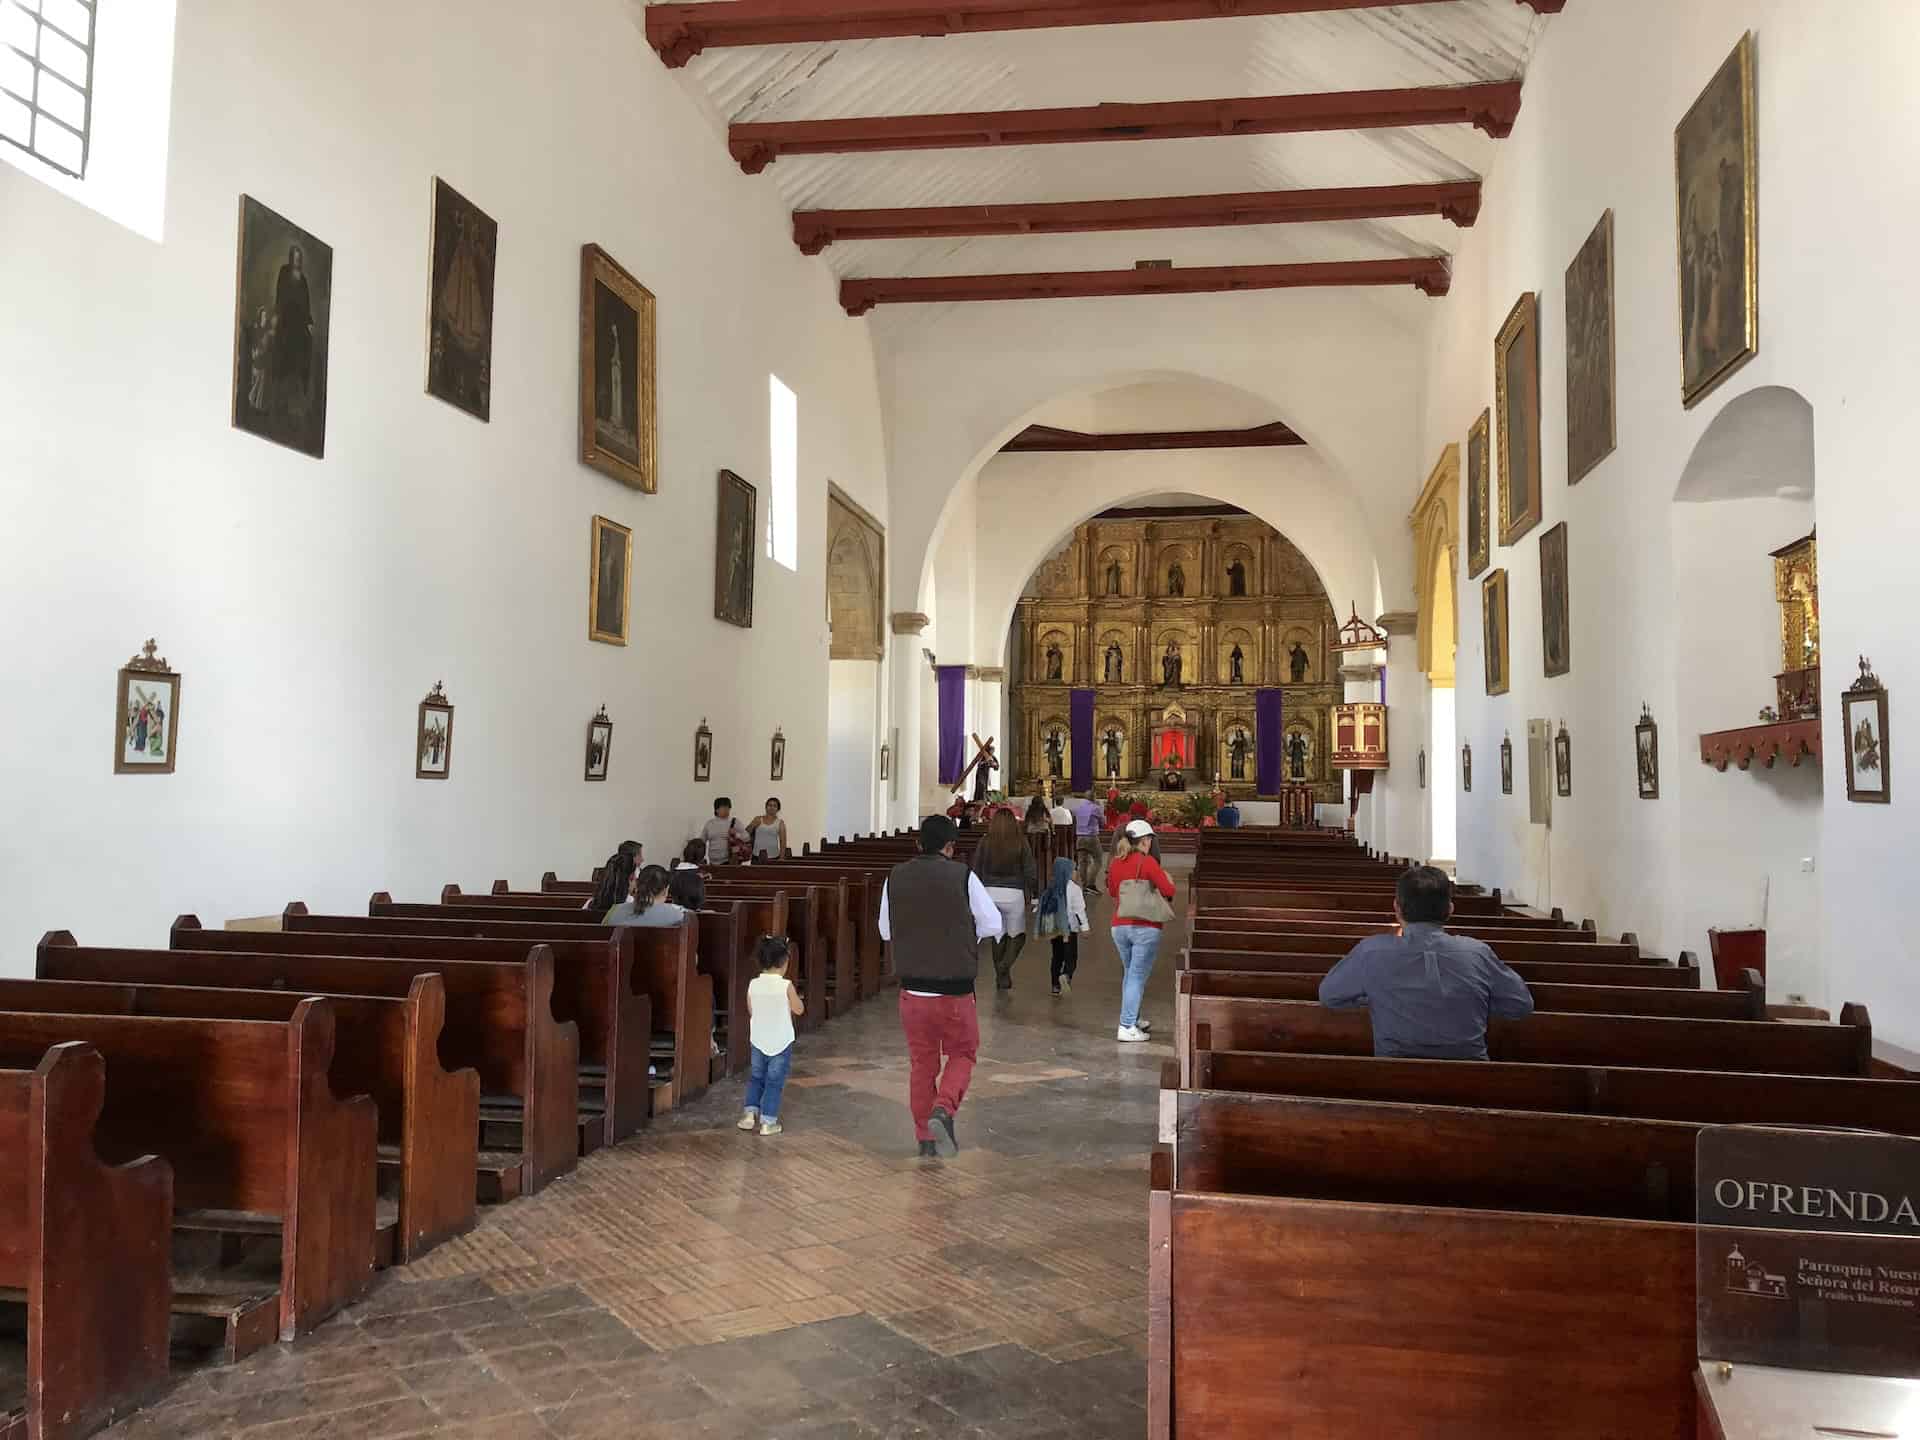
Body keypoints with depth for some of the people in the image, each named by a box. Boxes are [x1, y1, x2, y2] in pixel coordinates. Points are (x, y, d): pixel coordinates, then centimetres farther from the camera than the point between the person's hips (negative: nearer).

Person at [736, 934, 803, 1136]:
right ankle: (768, 1121, 10)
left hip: (758, 1041, 3)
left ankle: (750, 1112, 13)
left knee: (756, 1078, 21)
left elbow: (751, 1011, 5)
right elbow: (799, 1010, -6)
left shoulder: (753, 985, -7)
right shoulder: (786, 986, -17)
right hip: (781, 1042, -3)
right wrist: (794, 998, 11)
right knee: (774, 1081, 7)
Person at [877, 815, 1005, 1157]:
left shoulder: (895, 878, 0)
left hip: (912, 990, 3)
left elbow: (885, 931, 11)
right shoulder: (963, 877, -10)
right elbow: (993, 925, -3)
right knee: (962, 1055, 16)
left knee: (922, 1064, 15)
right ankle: (943, 1109, -7)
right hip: (954, 991, -3)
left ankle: (925, 1139, 18)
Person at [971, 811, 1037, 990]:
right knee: (1017, 935, 12)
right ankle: (1005, 966, -11)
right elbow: (1030, 873, -5)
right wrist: (1033, 894, 7)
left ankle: (1001, 977, 19)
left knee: (998, 935, 15)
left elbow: (976, 871, 2)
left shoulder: (985, 842, -1)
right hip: (1014, 894, -2)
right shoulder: (1020, 843, -6)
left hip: (990, 893, 2)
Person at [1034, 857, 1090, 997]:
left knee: (1057, 956, 15)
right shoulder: (1074, 888, -8)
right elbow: (1079, 910, -11)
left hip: (1054, 929, 5)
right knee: (1071, 958, -1)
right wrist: (1084, 927, -9)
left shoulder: (1051, 889, 7)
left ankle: (1056, 986, 14)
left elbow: (1043, 909, 11)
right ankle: (1065, 975, -27)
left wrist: (1042, 930, 18)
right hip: (1070, 928, -5)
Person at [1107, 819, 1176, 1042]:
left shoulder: (1116, 863, 6)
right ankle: (1126, 1027, -4)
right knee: (1137, 976, -2)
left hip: (1120, 926, 6)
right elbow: (1168, 890, -12)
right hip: (1146, 927, -6)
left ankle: (1132, 1020, 30)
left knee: (1129, 974, 20)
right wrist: (1166, 879, 8)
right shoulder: (1147, 862, -11)